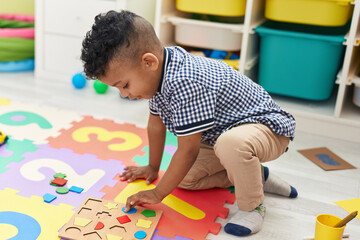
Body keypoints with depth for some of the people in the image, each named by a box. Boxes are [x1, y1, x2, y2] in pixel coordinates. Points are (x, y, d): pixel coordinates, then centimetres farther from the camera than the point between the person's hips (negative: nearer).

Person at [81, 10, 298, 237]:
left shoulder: (184, 83, -37)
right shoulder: (159, 72, -7)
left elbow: (188, 151, -30)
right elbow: (156, 123, 9)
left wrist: (157, 194, -17)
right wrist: (153, 167, 20)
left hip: (268, 127, -9)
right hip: (221, 131, 10)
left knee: (231, 143, -41)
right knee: (184, 179, 5)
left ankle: (252, 206, -13)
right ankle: (255, 175, 18)